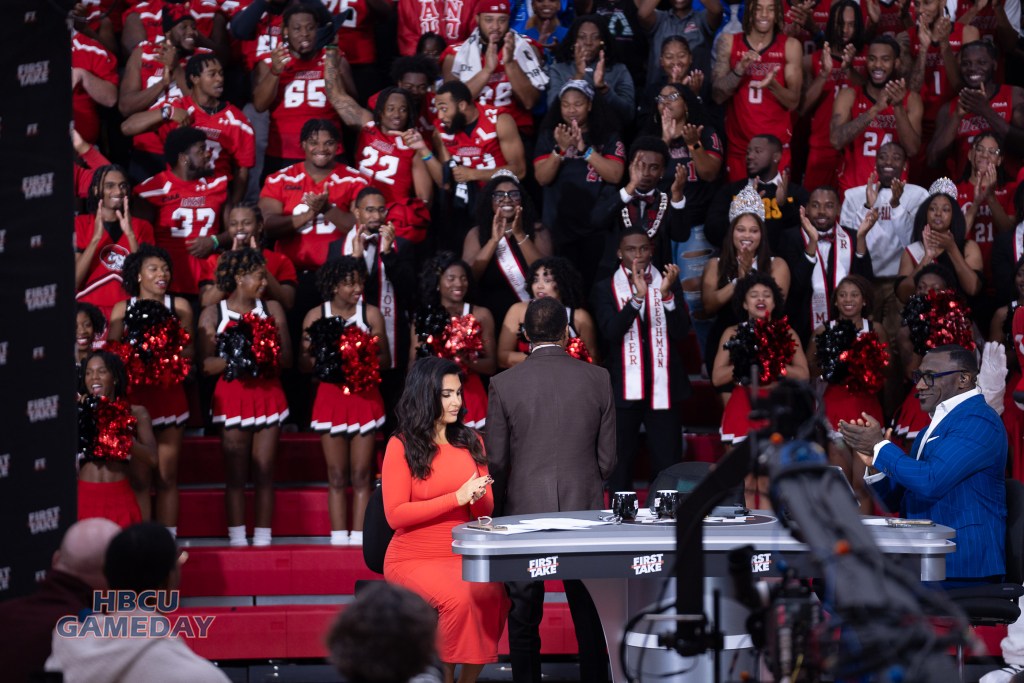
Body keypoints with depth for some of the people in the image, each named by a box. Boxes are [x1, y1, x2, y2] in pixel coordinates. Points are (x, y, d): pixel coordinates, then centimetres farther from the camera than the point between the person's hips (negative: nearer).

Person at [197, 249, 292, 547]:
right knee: (236, 474, -1)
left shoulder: (272, 309, 9)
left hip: (268, 394, 2)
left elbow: (287, 358, 4)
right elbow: (206, 365, -3)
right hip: (232, 396, -2)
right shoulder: (213, 314, 3)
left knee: (265, 472, 1)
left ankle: (262, 538, 4)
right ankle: (237, 539, 2)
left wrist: (265, 354, -15)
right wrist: (233, 359, -19)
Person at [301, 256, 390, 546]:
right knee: (337, 475, 2)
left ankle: (359, 537, 0)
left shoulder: (371, 314, 3)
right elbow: (303, 363, 4)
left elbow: (385, 359, 3)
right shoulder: (316, 316, 3)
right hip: (331, 397, 0)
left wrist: (366, 359, -17)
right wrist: (320, 357, -16)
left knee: (361, 474, -1)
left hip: (365, 396, 0)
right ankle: (339, 537, 4)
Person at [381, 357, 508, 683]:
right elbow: (395, 515, -10)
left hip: (464, 556, 4)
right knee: (457, 599, -34)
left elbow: (486, 511, 13)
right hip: (415, 559, -4)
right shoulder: (402, 446, -3)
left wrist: (480, 499, -12)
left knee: (495, 594, -29)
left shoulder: (471, 442, 11)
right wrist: (457, 498, -15)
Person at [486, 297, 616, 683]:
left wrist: (501, 507, 13)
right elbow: (607, 457, 2)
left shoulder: (505, 384, -6)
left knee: (524, 617, 7)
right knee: (589, 616, 9)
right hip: (584, 507, 1)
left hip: (525, 510, -1)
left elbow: (496, 461, -3)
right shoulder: (597, 379, -2)